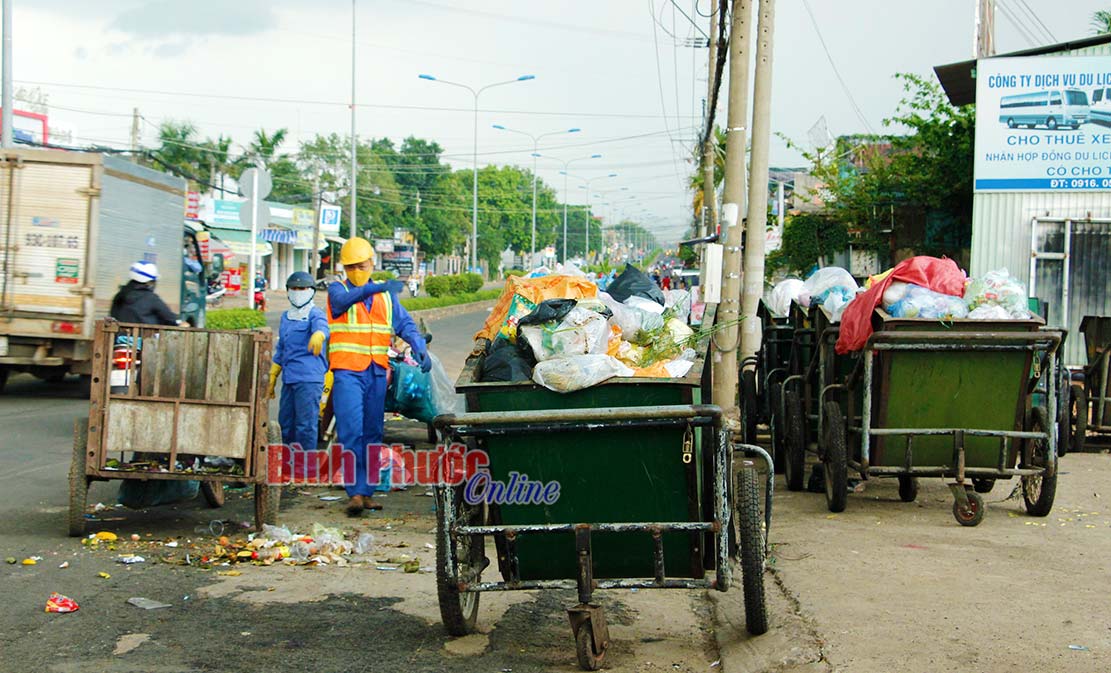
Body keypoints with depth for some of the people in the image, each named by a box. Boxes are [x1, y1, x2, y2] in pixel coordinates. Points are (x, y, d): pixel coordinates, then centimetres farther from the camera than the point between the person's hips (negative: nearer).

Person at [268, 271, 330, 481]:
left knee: (306, 424, -7)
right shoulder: (286, 317, 20)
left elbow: (322, 327, -28)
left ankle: (308, 466, 0)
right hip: (289, 378, 8)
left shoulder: (315, 314, -3)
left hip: (309, 379, -8)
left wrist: (318, 337, -53)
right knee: (285, 423, 12)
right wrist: (272, 378, 26)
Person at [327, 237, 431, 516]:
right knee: (351, 432, -13)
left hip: (377, 372, 4)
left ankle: (367, 491, 13)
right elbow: (344, 299, -22)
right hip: (347, 371, -4)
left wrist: (419, 347, -15)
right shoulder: (337, 290, 3)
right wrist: (378, 288, -39)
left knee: (372, 434, 7)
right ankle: (355, 492, -14)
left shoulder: (387, 295, 15)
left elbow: (404, 324, 5)